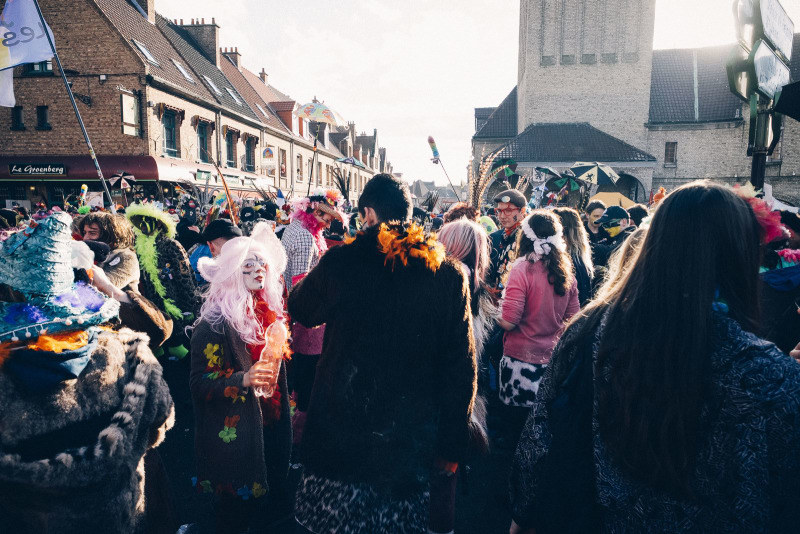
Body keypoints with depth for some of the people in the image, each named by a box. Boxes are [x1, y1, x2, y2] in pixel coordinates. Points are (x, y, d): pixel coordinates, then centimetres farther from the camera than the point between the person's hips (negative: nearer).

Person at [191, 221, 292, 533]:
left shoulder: (269, 310, 5)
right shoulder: (216, 322, -16)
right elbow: (200, 381, -18)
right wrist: (244, 379, -32)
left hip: (270, 423, 6)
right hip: (234, 433, -6)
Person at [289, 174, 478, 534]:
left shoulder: (341, 263, -11)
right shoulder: (450, 274, -7)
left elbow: (299, 309, 9)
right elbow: (461, 366, -5)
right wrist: (453, 445, 4)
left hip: (343, 435, -1)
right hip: (415, 443, 2)